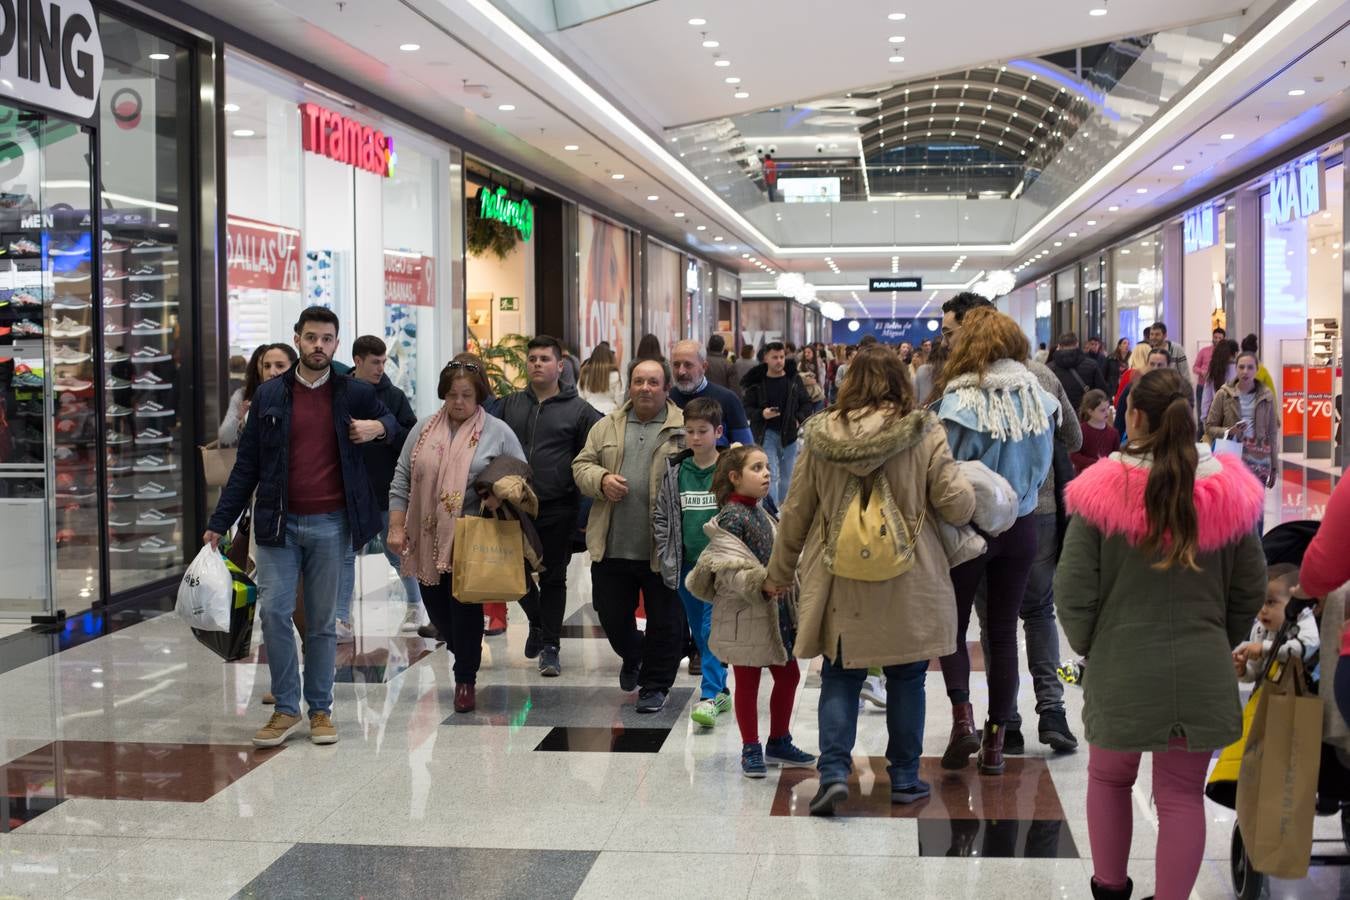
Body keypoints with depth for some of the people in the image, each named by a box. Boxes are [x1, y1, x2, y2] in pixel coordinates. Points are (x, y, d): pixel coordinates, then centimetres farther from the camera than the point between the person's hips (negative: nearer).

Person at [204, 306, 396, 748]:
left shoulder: (354, 393, 5)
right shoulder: (269, 395, 5)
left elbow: (393, 422, 22)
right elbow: (246, 465, 7)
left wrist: (378, 427, -3)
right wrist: (219, 524, 2)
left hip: (330, 524, 0)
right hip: (278, 523, 0)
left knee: (322, 621, 6)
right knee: (274, 613, -7)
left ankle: (320, 709, 16)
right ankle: (286, 709, 5)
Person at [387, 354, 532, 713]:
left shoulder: (498, 432, 0)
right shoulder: (424, 429, 8)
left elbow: (522, 480, 5)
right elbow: (401, 481, 9)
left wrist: (510, 490, -17)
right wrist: (396, 527, 3)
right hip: (427, 538, 3)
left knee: (465, 609, -1)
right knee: (436, 609, 11)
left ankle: (466, 679, 16)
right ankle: (465, 655, 37)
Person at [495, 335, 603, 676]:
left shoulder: (579, 410, 0)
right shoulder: (510, 405, 10)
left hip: (557, 509, -3)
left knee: (553, 578, 3)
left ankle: (550, 646, 11)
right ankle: (537, 623, 33)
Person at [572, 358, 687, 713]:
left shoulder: (684, 429, 0)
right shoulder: (607, 427, 11)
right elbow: (582, 465, 12)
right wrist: (601, 479, -8)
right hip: (612, 547, 4)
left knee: (665, 621, 3)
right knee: (611, 614, 14)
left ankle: (655, 684, 19)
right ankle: (633, 656, 43)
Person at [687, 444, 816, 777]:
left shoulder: (760, 513, 12)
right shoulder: (731, 517, -16)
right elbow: (729, 567, -24)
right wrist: (760, 583, -33)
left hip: (774, 610, 9)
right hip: (744, 613, -9)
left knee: (788, 675, 14)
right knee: (747, 681, 3)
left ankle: (778, 741, 29)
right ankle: (751, 750, 15)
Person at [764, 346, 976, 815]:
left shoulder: (821, 436, -2)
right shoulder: (923, 434, -8)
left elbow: (796, 512, 5)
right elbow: (956, 505, -8)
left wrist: (779, 573, 16)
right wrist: (975, 491, 16)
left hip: (840, 584, 1)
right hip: (907, 585, -1)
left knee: (840, 676, 11)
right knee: (906, 678, 13)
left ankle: (834, 771, -3)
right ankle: (904, 777, 21)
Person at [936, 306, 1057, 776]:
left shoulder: (960, 402, -18)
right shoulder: (1036, 396, -3)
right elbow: (1045, 463, 7)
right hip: (1020, 526, 4)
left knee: (953, 623, 14)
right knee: (1003, 631, 11)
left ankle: (962, 714, -5)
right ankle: (995, 741, 16)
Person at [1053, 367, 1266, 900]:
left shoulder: (1104, 492, -14)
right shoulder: (1229, 492, -6)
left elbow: (1073, 592, -11)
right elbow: (1250, 591, 3)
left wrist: (1089, 646, 7)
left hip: (1121, 670, -1)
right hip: (1203, 673, 1)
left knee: (1109, 777, 22)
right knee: (1182, 795, 11)